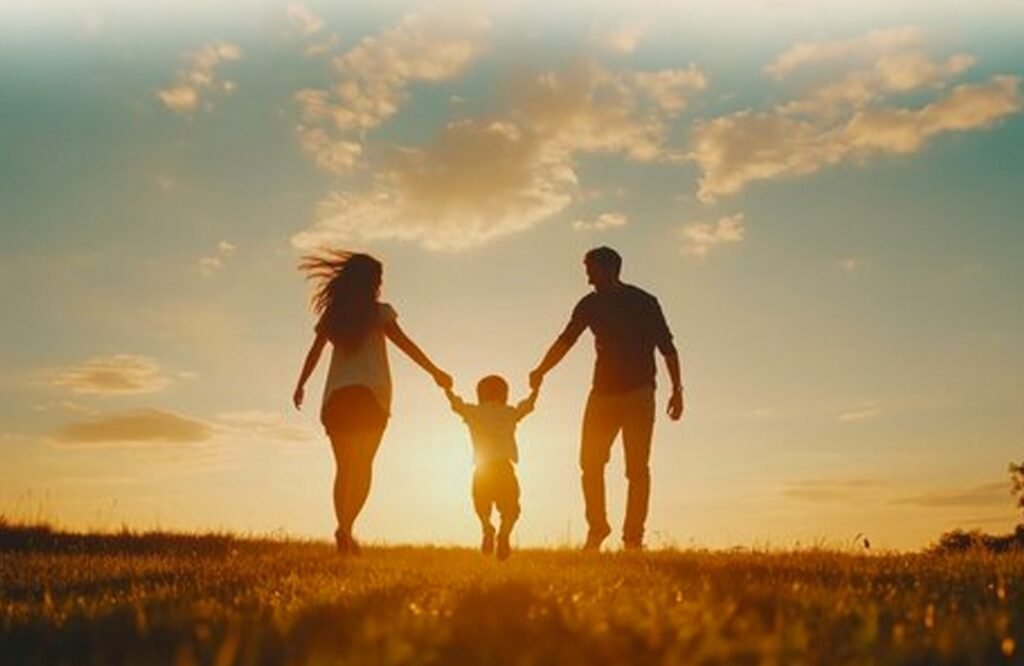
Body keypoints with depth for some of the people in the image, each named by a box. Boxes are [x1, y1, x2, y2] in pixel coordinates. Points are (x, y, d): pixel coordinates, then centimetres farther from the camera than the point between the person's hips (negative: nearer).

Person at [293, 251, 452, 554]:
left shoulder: (332, 315, 10)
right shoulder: (379, 312, 0)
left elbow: (314, 353, 10)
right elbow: (404, 344, -5)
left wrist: (301, 385, 20)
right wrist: (435, 372, -1)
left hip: (337, 396, 3)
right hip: (371, 395, -3)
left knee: (344, 467, 9)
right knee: (363, 465, 0)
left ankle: (344, 531, 2)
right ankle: (346, 528, -18)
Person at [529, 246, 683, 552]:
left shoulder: (643, 302, -1)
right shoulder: (590, 305, 9)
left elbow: (667, 347, 0)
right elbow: (565, 341, 5)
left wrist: (676, 389, -6)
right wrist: (540, 371, -7)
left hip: (638, 392, -4)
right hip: (603, 391, 4)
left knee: (637, 467, -6)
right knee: (590, 462, -1)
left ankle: (633, 536, -1)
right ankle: (596, 527, 14)